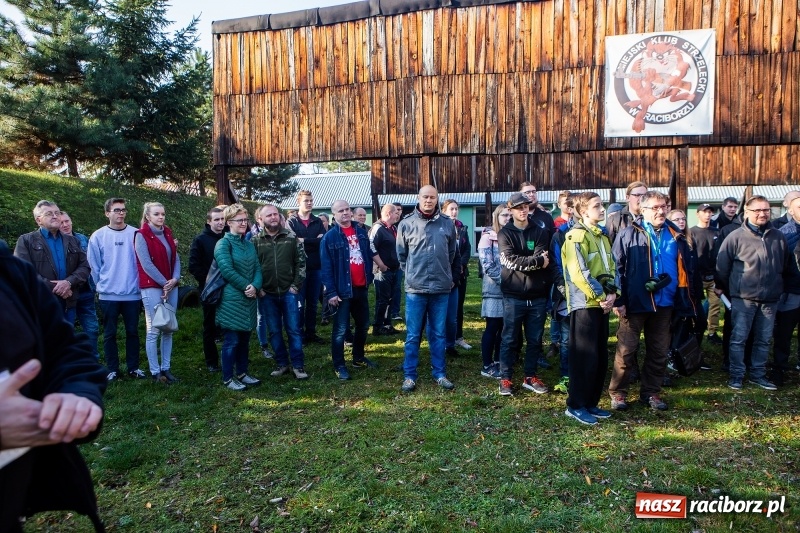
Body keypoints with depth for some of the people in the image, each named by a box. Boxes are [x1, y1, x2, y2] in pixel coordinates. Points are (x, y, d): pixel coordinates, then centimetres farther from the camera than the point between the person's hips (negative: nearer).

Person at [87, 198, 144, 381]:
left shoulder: (135, 234, -1)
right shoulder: (98, 236, -1)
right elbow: (94, 266, 3)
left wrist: (137, 283, 3)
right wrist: (102, 285, 4)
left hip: (133, 293, 1)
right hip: (108, 295, 0)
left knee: (132, 332, 9)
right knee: (109, 334, 8)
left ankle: (133, 367, 20)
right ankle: (113, 369, 19)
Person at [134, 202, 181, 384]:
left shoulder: (167, 233, 12)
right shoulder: (141, 235, -5)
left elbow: (175, 258, 9)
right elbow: (146, 264, -12)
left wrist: (175, 279, -6)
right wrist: (164, 283, -11)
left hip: (171, 286, 6)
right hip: (152, 288, -6)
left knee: (168, 329, 8)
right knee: (153, 330, -1)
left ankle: (166, 368, 16)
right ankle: (155, 372, 6)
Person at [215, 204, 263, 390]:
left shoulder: (249, 245, 13)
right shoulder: (223, 244, -9)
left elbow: (257, 268, 5)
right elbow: (227, 270, -19)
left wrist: (255, 286, -13)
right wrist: (246, 286, -15)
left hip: (249, 299, 7)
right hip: (231, 300, -7)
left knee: (245, 339, 14)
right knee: (231, 340, 0)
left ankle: (242, 373, 27)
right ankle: (227, 378, 12)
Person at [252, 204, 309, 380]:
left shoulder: (291, 238, 1)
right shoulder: (256, 241, 1)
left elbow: (301, 262, 1)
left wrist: (296, 285, -5)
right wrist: (258, 289, -4)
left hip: (289, 292, -1)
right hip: (267, 295, 1)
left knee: (293, 329, 2)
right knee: (274, 331, 9)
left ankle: (298, 365, 11)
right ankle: (281, 363, 22)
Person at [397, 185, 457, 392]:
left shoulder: (447, 224, 3)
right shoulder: (406, 224, -2)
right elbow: (401, 254, 9)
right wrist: (412, 273, 8)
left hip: (441, 288, 2)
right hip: (415, 288, -2)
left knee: (438, 334, 11)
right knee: (412, 335, 4)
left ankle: (439, 373, 23)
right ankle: (409, 375, 15)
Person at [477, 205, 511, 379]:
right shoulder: (488, 236, -5)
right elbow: (488, 265, -13)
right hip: (494, 288, -6)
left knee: (503, 327, 10)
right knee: (492, 327, -2)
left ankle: (497, 361, 22)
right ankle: (487, 366, 5)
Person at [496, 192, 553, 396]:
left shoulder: (540, 231, 9)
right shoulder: (505, 233, 1)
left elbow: (544, 258, -5)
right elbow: (510, 261, -14)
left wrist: (522, 262, -14)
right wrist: (537, 261, -13)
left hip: (537, 296, 3)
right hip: (513, 296, -3)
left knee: (535, 339, 11)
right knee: (510, 339, 3)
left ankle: (530, 377, 23)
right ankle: (505, 378, 13)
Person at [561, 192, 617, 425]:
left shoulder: (601, 236, 18)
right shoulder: (577, 235, -10)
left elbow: (610, 267, 15)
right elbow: (579, 273, -18)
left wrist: (611, 292, -2)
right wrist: (601, 296, -14)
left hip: (601, 303, 9)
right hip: (585, 304, -9)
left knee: (601, 356, 12)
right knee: (585, 356, -5)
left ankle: (591, 403, 22)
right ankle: (575, 405, 6)